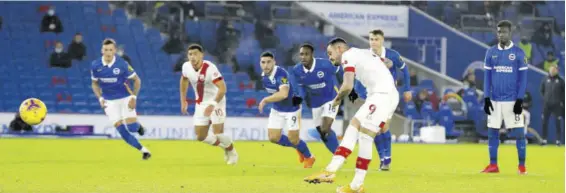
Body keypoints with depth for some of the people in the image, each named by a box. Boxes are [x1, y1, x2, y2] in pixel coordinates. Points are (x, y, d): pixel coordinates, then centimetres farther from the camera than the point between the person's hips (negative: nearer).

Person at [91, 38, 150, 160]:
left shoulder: (122, 64, -17)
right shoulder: (95, 66, -10)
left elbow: (137, 80, -5)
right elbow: (95, 84, 7)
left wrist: (133, 97, -12)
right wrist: (100, 98, -7)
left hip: (125, 98, -2)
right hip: (109, 101, 2)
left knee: (132, 128, -12)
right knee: (121, 130, -7)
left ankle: (137, 125, 27)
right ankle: (143, 150, 8)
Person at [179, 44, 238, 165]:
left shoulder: (209, 68, -27)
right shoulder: (186, 67, -9)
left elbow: (222, 88, -32)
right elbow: (184, 80, 15)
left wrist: (213, 104, -44)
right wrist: (183, 100, 16)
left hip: (216, 102, -6)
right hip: (201, 104, 6)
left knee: (218, 134, -14)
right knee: (200, 137, 2)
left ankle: (232, 152, 18)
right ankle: (225, 147, 29)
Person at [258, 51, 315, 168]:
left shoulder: (281, 74, -30)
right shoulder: (264, 75, -5)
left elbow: (283, 94, -43)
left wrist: (265, 100, -38)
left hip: (291, 108, -7)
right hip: (277, 109, 7)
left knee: (293, 139, 0)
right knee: (273, 138, 2)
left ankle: (309, 157, 30)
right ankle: (299, 148, 29)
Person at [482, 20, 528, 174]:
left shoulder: (518, 53, -2)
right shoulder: (491, 52, 7)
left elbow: (522, 78, -3)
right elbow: (487, 77, 8)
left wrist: (520, 100, -9)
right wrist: (486, 98, 1)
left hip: (512, 101, -3)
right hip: (494, 100, 3)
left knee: (519, 132, -3)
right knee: (492, 132, 5)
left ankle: (522, 166, 3)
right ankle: (493, 165, 13)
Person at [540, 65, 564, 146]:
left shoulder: (560, 80, -2)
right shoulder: (545, 79, 3)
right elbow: (542, 90, 13)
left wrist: (561, 100, -1)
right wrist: (545, 98, 5)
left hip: (557, 105, -2)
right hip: (547, 105, 2)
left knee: (557, 123, -1)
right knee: (544, 122, 2)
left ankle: (558, 140, 5)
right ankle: (544, 140, 9)